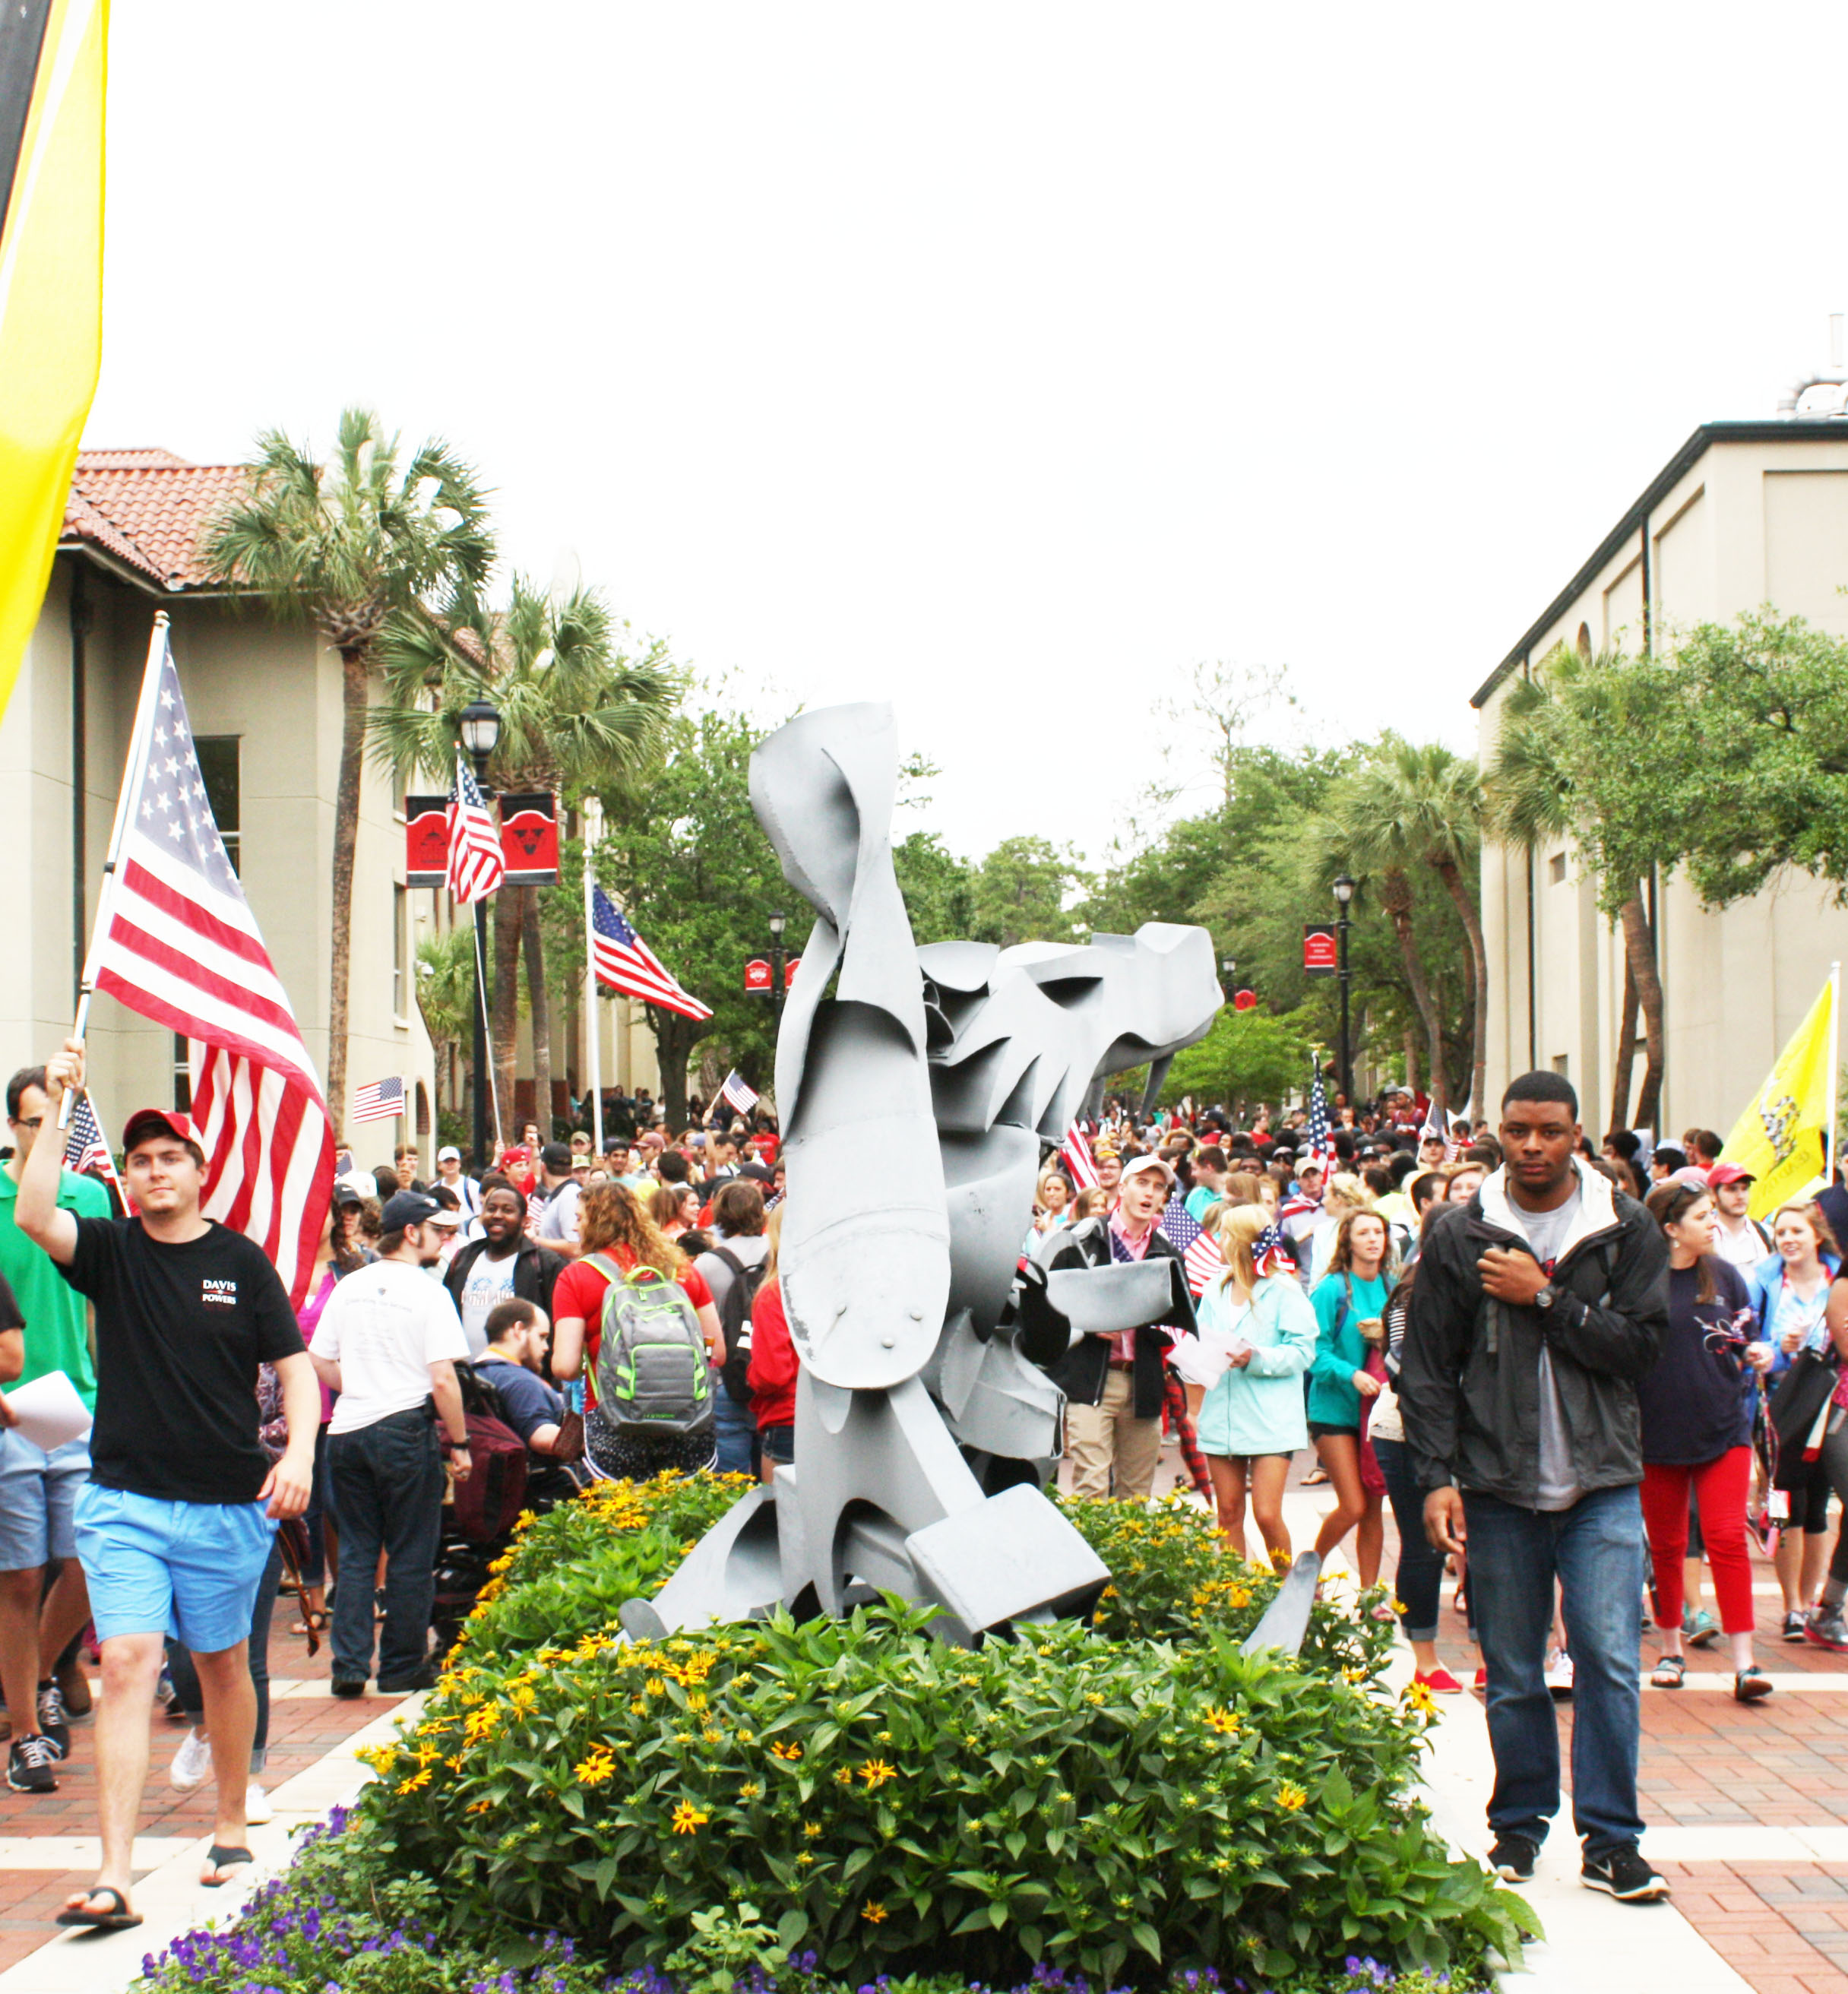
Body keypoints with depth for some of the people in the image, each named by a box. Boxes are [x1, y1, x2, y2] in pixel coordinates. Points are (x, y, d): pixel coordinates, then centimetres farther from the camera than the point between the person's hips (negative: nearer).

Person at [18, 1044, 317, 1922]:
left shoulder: (241, 1261, 1)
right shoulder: (110, 1251, 2)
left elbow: (294, 1365, 2)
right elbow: (33, 1215, -17)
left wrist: (299, 1453, -12)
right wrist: (56, 1108, -19)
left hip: (228, 1503, 0)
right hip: (124, 1500, 0)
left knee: (224, 1664, 13)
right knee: (126, 1665, -9)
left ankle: (231, 1827, 32)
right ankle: (114, 1874, -10)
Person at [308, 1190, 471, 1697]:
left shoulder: (349, 1287, 7)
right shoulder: (429, 1292, -9)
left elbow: (319, 1364, 10)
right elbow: (443, 1379, -15)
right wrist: (460, 1443, -6)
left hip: (346, 1432, 5)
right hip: (406, 1431, -5)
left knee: (355, 1553, 12)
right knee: (410, 1557, 7)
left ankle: (349, 1665, 8)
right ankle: (402, 1665, 13)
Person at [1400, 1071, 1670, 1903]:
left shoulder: (1627, 1231, 3)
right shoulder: (1457, 1234, 3)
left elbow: (1640, 1347, -4)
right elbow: (1427, 1366, 4)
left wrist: (1546, 1299, -12)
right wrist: (1437, 1474, -3)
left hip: (1602, 1484, 0)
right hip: (1498, 1486, 1)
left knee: (1610, 1661, -6)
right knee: (1510, 1672, 7)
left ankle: (1611, 1837, 5)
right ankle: (1520, 1823, 23)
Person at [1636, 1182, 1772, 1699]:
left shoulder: (1724, 1276, 4)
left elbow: (1744, 1342, 13)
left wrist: (1757, 1354, -8)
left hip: (1723, 1428, 1)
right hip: (1657, 1435, -1)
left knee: (1728, 1539, -7)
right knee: (1666, 1546, 11)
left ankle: (1743, 1661, -6)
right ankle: (1671, 1650, 26)